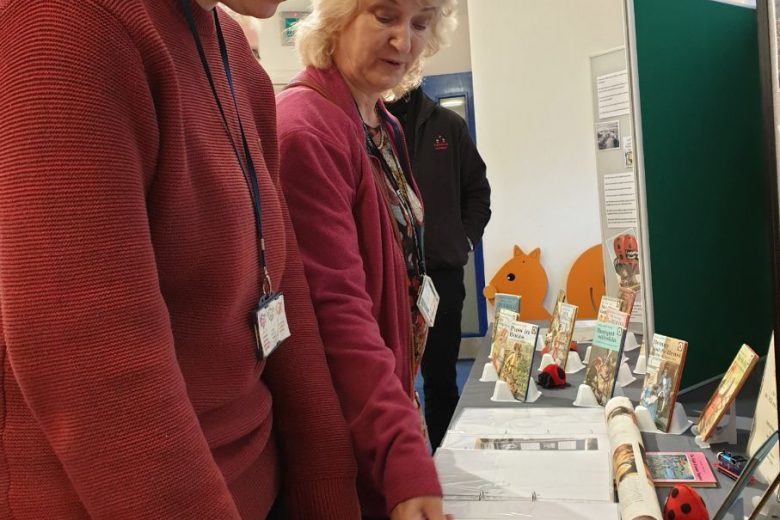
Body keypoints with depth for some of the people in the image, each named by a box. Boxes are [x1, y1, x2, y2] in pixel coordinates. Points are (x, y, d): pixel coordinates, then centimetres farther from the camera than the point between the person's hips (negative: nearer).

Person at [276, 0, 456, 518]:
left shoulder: (384, 126, 7)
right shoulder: (304, 130, -22)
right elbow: (338, 305, -30)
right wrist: (406, 461, -35)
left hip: (387, 396, 9)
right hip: (345, 434, -9)